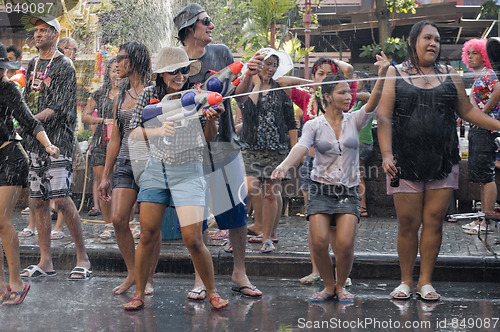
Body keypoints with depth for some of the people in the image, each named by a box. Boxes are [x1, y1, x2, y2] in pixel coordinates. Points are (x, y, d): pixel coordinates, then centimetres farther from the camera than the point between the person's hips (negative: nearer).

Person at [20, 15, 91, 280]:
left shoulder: (64, 66, -5)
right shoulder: (33, 64, 18)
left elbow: (58, 108, -13)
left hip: (57, 139, -7)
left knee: (62, 199, -12)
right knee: (38, 201, 5)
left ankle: (83, 258, -4)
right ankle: (45, 262, 10)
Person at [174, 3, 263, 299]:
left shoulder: (221, 53, 3)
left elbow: (239, 95, 4)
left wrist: (249, 75, -15)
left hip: (225, 145, 2)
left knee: (237, 212, 4)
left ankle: (240, 274, 16)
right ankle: (200, 278, 13)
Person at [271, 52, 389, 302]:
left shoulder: (354, 121, 6)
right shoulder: (314, 125, 3)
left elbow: (372, 103, -11)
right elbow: (301, 147, -13)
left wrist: (381, 76, -27)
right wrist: (285, 165, -35)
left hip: (349, 192, 1)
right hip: (321, 190, -1)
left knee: (345, 243, -16)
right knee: (319, 242, -16)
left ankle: (341, 286, 9)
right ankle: (328, 286, 9)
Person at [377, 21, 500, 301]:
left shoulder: (450, 75, 12)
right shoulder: (395, 74, 4)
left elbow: (467, 110, 16)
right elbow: (384, 116, -3)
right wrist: (386, 154, -13)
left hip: (443, 162, 2)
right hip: (406, 162, -2)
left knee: (434, 221, 1)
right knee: (408, 223, 0)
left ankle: (426, 281, 11)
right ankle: (406, 281, 12)